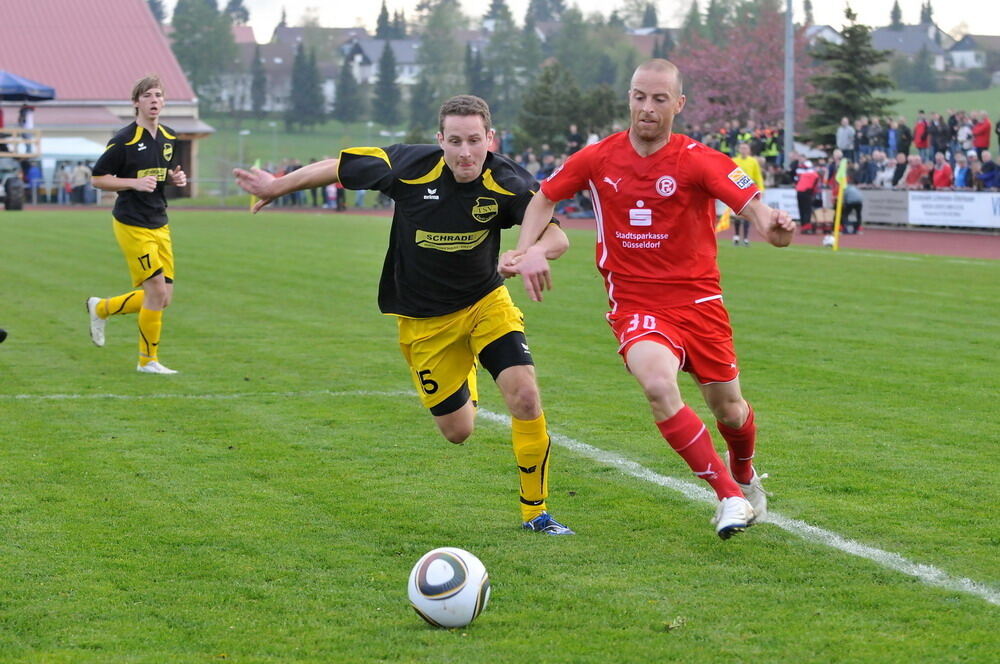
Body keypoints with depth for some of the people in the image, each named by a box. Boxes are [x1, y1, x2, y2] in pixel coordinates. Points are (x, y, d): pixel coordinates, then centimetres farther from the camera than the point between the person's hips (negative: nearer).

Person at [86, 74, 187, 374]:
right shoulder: (124, 140, -12)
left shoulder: (170, 138, 8)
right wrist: (135, 183, -20)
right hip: (132, 224, -7)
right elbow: (97, 179, -7)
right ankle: (148, 360, 5)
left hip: (159, 224, 7)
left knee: (163, 298, 5)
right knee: (157, 291, -11)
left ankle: (101, 308, 29)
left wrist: (177, 178, 0)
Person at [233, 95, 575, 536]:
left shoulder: (507, 183, -21)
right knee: (457, 431, 6)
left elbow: (556, 237, -27)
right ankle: (463, 377, 46)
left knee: (525, 396, -19)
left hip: (485, 301, 0)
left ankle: (535, 512, 1)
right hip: (424, 320, 0)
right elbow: (338, 168, -7)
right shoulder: (411, 167, -22)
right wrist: (277, 186, 5)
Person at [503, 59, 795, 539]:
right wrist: (526, 250, -1)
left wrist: (771, 225, -47)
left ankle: (744, 475, 47)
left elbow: (751, 203, -23)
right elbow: (545, 197, 14)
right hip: (635, 306, 0)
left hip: (698, 301, 0)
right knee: (658, 385, -29)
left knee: (728, 410, 8)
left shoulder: (697, 161, -10)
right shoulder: (599, 159, -1)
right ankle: (729, 496, -17)